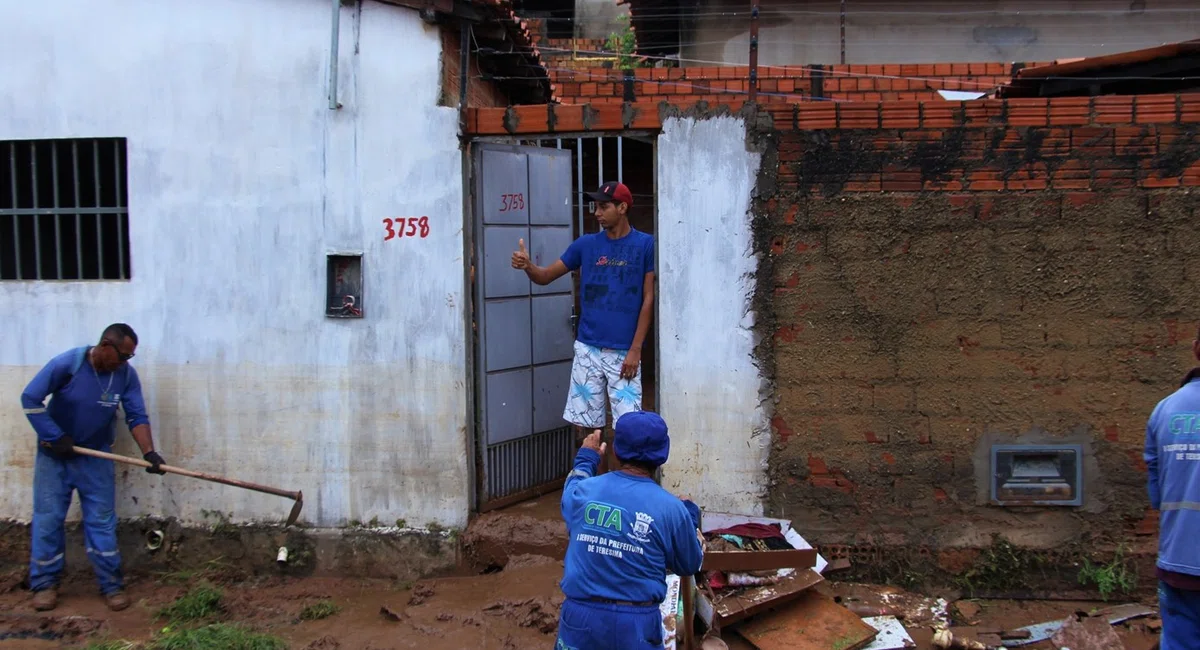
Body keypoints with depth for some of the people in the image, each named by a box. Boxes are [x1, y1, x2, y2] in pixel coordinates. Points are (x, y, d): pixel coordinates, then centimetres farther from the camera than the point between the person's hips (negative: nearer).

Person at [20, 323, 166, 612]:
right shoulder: (67, 363, -21)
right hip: (54, 454, -2)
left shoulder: (126, 374, -13)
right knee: (48, 518, 2)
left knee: (102, 520, 1)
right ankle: (45, 583, 15)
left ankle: (111, 584, 7)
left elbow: (137, 416, -10)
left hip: (96, 456, 2)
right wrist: (55, 437, -18)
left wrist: (149, 452, -24)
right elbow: (30, 399, -16)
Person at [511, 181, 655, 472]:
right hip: (587, 349, 3)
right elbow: (546, 277, 8)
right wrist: (527, 265, -15)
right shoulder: (586, 244, 6)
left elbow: (648, 299, -3)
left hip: (624, 352, -3)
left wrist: (636, 349, -9)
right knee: (586, 425, 8)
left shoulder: (645, 244, -3)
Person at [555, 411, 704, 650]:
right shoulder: (671, 508, -11)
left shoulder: (583, 492, -4)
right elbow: (690, 566, 5)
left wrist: (586, 458, 40)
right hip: (636, 623, -2)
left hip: (579, 617, 2)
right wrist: (691, 517, 20)